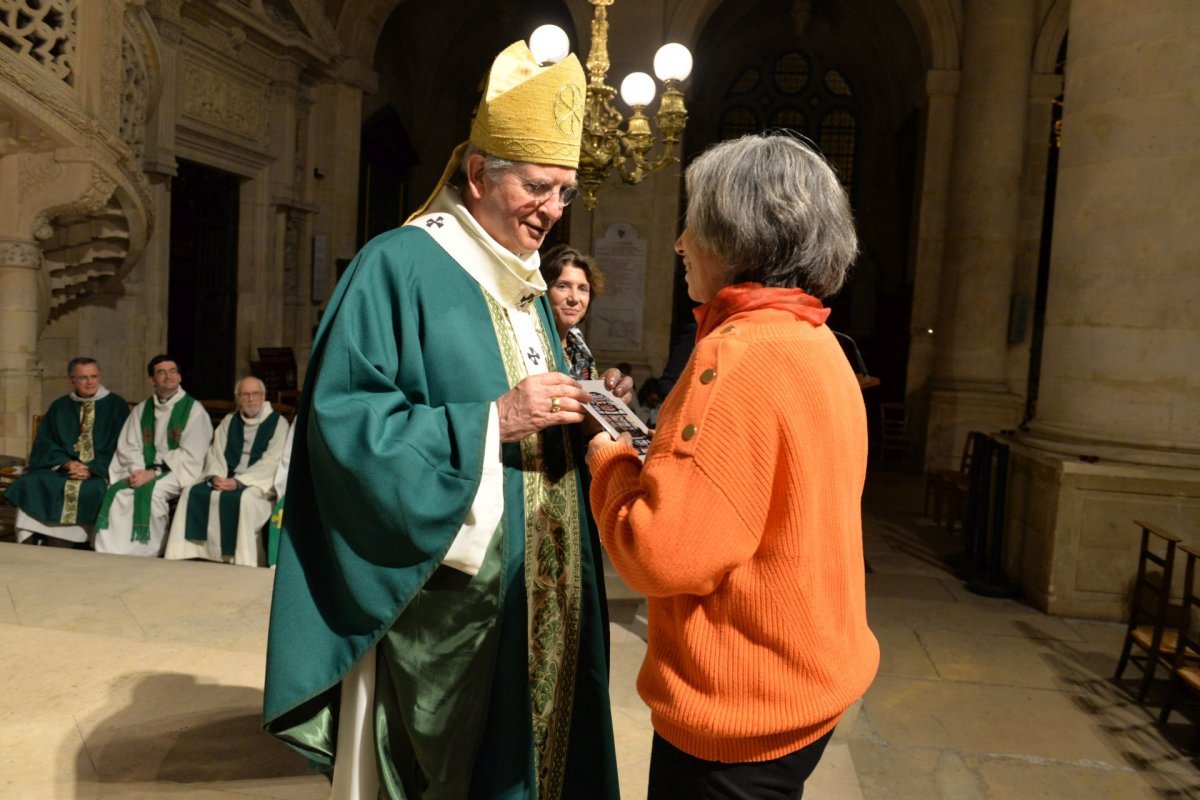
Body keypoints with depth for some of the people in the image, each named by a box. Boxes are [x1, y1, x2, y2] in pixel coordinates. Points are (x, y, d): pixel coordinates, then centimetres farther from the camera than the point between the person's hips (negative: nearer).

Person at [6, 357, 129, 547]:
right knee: (31, 485, -23)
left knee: (91, 491, -35)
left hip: (101, 472, -4)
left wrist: (92, 469, -16)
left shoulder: (116, 405, 3)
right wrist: (66, 463, -12)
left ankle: (81, 546, -20)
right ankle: (36, 543, -18)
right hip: (63, 468, 4)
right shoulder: (59, 407, 14)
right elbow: (45, 443, 9)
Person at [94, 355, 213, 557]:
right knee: (117, 492, -23)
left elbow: (191, 454, -10)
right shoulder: (141, 409, 14)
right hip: (145, 471, 4)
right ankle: (113, 554, -16)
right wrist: (137, 470, -13)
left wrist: (154, 472, -17)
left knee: (151, 493, -31)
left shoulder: (194, 409, -3)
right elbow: (128, 446, 8)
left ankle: (144, 554, -19)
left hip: (176, 472, -4)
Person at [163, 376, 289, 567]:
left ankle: (243, 563, -29)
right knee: (192, 492, -15)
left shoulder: (278, 422, -3)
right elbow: (215, 454, 10)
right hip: (226, 479, 6)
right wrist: (215, 476, -12)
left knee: (244, 499, -35)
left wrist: (238, 481, -21)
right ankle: (187, 555, -12)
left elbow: (272, 462, -12)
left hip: (260, 484, -6)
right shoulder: (229, 422, 16)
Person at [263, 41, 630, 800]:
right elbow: (343, 422, -18)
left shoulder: (530, 288, 13)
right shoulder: (401, 266, -11)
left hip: (540, 591, 7)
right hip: (444, 591, -7)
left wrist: (585, 414, -5)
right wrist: (491, 420, -23)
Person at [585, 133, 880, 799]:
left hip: (738, 710, -9)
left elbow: (662, 554, -28)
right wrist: (654, 455, 6)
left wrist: (609, 460, -10)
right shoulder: (815, 341, 7)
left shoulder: (741, 352, -24)